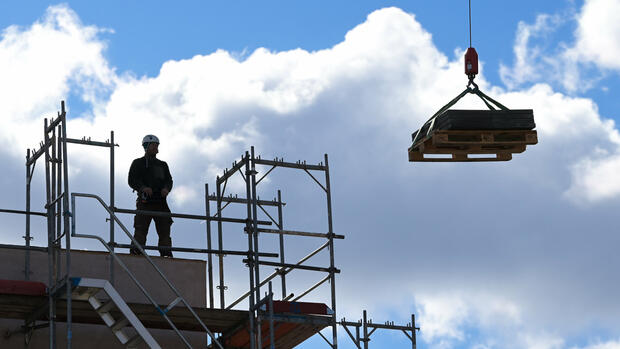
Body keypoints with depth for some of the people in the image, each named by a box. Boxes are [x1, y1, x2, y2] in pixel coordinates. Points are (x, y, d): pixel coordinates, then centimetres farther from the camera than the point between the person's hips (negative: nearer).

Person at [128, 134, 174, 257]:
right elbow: (132, 181, 1)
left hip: (160, 201, 4)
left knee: (165, 231, -2)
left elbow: (169, 180, 16)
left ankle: (166, 254, -2)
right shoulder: (138, 163, 11)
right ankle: (135, 253, -16)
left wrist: (166, 188, -8)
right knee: (140, 230, -13)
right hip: (145, 201, -4)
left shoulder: (162, 165, 24)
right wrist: (143, 188, -18)